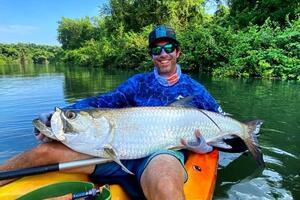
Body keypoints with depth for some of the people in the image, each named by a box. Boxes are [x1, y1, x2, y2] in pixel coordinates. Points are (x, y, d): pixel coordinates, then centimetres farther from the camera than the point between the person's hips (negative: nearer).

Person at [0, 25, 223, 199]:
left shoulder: (193, 89, 14)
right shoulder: (139, 82, 18)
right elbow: (104, 101, 7)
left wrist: (207, 146, -8)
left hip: (165, 152, -2)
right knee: (44, 151, -4)